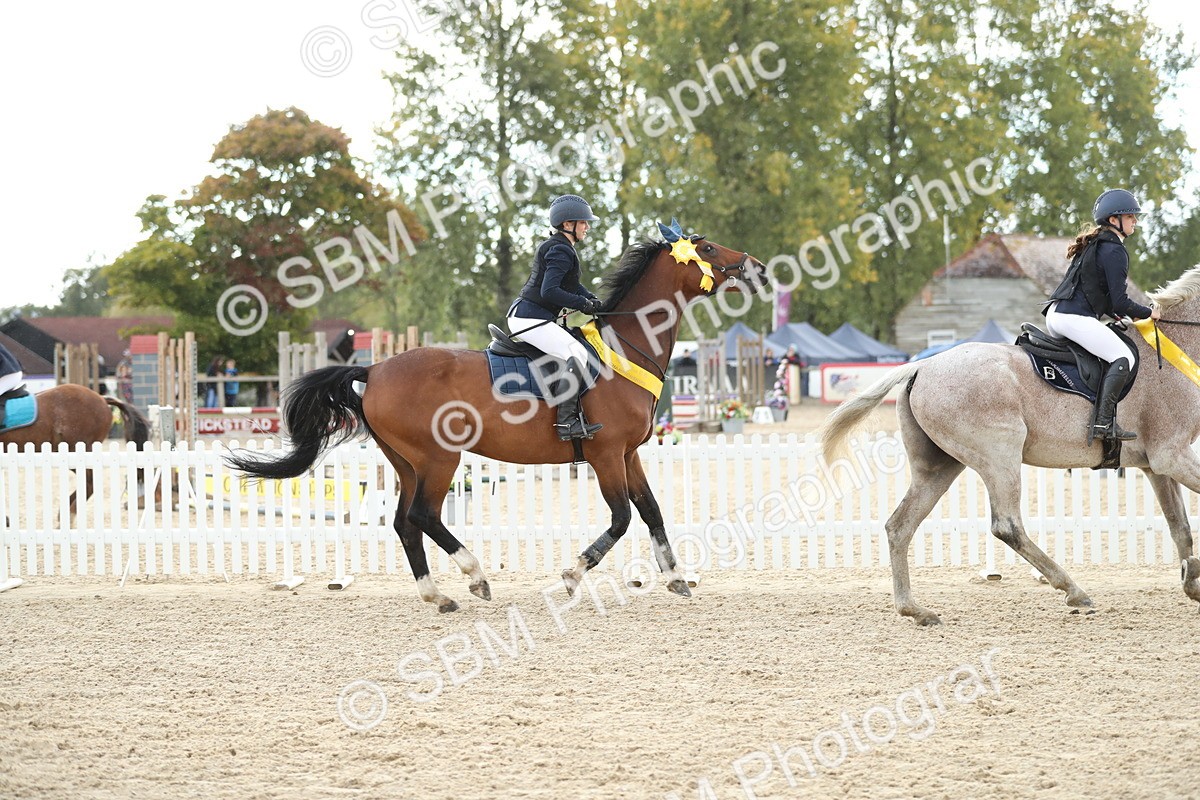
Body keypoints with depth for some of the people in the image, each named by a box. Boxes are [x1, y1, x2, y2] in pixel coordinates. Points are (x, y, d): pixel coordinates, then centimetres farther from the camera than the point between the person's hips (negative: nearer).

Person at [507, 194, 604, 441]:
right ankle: (566, 421, -28)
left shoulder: (557, 247, 19)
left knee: (576, 352, 21)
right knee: (577, 354, -22)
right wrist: (584, 304, -17)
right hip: (531, 318, -11)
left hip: (523, 314, 11)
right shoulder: (561, 251, -14)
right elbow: (549, 291, -25)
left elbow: (572, 285, 26)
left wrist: (593, 301, 8)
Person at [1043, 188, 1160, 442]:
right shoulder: (1114, 251, -9)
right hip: (1075, 318, -10)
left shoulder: (1092, 245, 21)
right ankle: (1104, 422, -23)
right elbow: (1120, 302, -12)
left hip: (1055, 314, 10)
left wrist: (1116, 313, 22)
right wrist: (1148, 313, 3)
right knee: (1124, 357, -13)